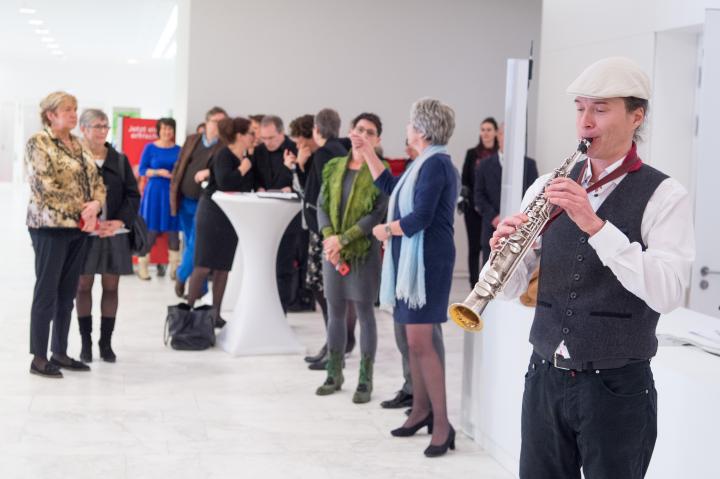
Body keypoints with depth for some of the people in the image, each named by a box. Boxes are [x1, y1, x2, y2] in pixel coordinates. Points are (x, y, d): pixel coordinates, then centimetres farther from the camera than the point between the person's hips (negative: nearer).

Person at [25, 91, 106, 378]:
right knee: (46, 292, -3)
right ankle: (39, 358, 4)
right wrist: (81, 213, -16)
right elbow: (45, 187, -17)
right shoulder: (38, 143, -8)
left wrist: (95, 205, -10)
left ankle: (60, 353, 19)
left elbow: (96, 180, 11)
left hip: (80, 228, 7)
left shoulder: (78, 145, 15)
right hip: (51, 226, -7)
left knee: (67, 293, 11)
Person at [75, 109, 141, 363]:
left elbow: (132, 195, 6)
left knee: (111, 286, 4)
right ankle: (86, 342, 13)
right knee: (83, 285, 3)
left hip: (114, 232, 3)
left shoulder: (119, 160, 9)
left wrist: (119, 222, -9)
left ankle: (106, 342, 13)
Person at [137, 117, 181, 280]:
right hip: (154, 191, -2)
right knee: (151, 230, -1)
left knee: (173, 231, 1)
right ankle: (142, 266, 8)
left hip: (173, 192, 2)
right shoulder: (150, 148, 2)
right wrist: (159, 172, -15)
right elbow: (142, 170, -1)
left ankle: (174, 268, 6)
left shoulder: (178, 150, 7)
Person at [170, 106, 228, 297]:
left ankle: (182, 276, 16)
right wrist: (174, 190, 7)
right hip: (185, 201, 5)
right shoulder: (191, 140, 11)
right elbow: (179, 166, 15)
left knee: (196, 244, -8)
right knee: (189, 243, 12)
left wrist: (209, 172, -28)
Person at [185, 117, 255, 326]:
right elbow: (224, 183, -28)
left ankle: (215, 314, 13)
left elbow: (248, 185, 17)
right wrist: (243, 169, -16)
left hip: (233, 216, 7)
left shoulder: (246, 157, 9)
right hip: (213, 213, -7)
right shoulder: (223, 155, -13)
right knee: (204, 266, -4)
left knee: (223, 267, 8)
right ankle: (189, 310, 4)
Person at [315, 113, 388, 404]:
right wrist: (328, 238, -11)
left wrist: (343, 239, -17)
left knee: (364, 313, 0)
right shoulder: (334, 168, 9)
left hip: (364, 251, -4)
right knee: (335, 311, 10)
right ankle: (334, 374, 21)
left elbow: (378, 214, -13)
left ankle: (365, 381, 7)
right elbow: (322, 206, 6)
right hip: (333, 249, 5)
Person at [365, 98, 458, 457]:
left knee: (421, 340, -12)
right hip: (412, 259, 10)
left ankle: (442, 423, -8)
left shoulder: (435, 164, -15)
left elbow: (420, 218, -22)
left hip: (427, 260, -10)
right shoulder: (425, 163, 15)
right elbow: (390, 187, 27)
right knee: (416, 338, 12)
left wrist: (385, 229, -6)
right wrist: (367, 153, 26)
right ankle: (421, 409, 21)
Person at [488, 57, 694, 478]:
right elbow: (513, 287, 4)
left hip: (617, 387, -4)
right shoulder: (549, 187, 6)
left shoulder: (665, 197, -7)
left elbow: (667, 294, -21)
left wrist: (595, 225, -28)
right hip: (546, 378, 4)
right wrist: (504, 246, -18)